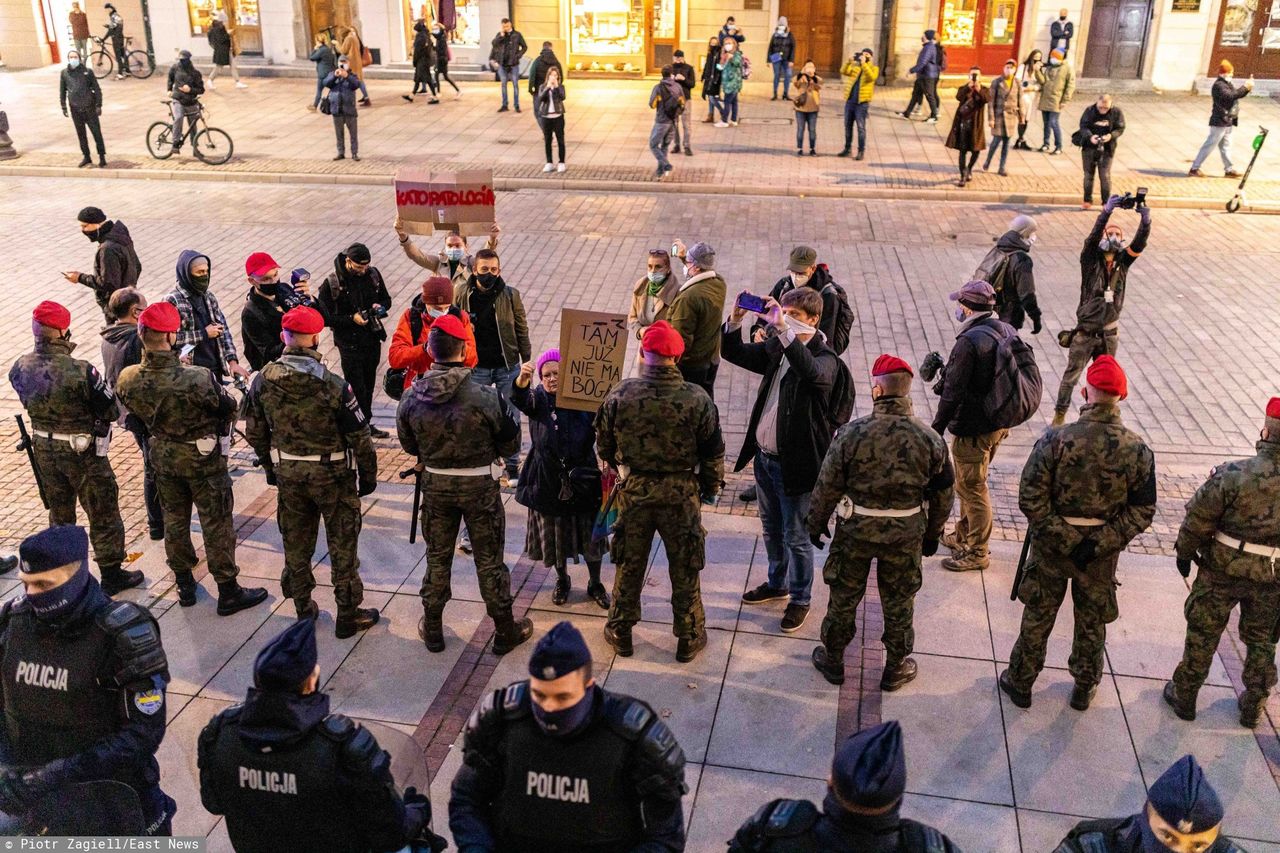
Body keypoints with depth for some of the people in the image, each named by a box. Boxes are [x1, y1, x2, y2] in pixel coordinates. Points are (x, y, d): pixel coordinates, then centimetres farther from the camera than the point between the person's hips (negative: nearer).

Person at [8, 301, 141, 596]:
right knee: (103, 513, 12)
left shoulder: (20, 369, -10)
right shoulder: (81, 371, -28)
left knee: (59, 512, 23)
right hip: (83, 451, -5)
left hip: (44, 450, 5)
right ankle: (111, 575, 22)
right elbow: (111, 411, -19)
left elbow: (29, 402, 7)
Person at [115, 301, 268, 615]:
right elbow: (228, 406, -17)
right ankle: (228, 592, 20)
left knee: (174, 519, 22)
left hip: (163, 457, 5)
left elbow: (137, 411, 2)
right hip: (203, 459, -5)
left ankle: (184, 584, 37)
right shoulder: (197, 378, -33)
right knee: (216, 524, 9)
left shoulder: (128, 380, -17)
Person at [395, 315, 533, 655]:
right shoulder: (485, 397, -22)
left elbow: (408, 445, 4)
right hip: (478, 486, -3)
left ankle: (432, 630, 32)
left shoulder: (411, 398, -12)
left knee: (437, 558, 19)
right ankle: (506, 631, 25)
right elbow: (511, 443, -9)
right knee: (489, 560, 11)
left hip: (435, 485, 3)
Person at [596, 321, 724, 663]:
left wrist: (616, 469, 21)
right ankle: (689, 638, 28)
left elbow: (603, 443, 0)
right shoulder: (697, 399, -16)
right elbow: (713, 451, -6)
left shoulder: (620, 394, -13)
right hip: (681, 493, -1)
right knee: (684, 569, 15)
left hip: (633, 490, 1)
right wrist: (711, 487, 12)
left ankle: (620, 632, 33)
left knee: (629, 563, 18)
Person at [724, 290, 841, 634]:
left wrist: (784, 329, -47)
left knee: (796, 537, 7)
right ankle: (777, 583, 43)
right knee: (771, 529, 23)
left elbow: (812, 372, -40)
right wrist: (736, 319, -13)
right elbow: (733, 353, 6)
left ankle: (800, 599, 25)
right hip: (764, 456, 7)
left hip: (795, 462, -7)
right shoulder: (776, 348, 3)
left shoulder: (825, 358, -17)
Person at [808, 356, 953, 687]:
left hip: (855, 530, -1)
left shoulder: (852, 433, -19)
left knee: (844, 596, 17)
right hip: (906, 534, 1)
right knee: (899, 602, 18)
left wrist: (816, 522, 6)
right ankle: (895, 667, 34)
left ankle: (832, 660, 34)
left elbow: (828, 486, -11)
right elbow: (942, 493, 0)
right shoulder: (929, 439, -12)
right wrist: (932, 533, 16)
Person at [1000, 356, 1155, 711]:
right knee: (1092, 621, 21)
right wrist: (1100, 543, -12)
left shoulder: (1056, 440, -21)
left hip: (1052, 545, -1)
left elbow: (1031, 498, -22)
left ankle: (1020, 682, 31)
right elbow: (1142, 511, -11)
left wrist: (1059, 535, -13)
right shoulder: (1138, 450, -14)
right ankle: (1085, 688, 38)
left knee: (1037, 616, 16)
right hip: (1102, 552, 1)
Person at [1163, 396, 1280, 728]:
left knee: (1203, 634, 15)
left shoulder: (1234, 475, -25)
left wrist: (1184, 553, 2)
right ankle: (1253, 707, 36)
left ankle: (1184, 697, 29)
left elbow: (1197, 522, -16)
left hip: (1223, 570, -3)